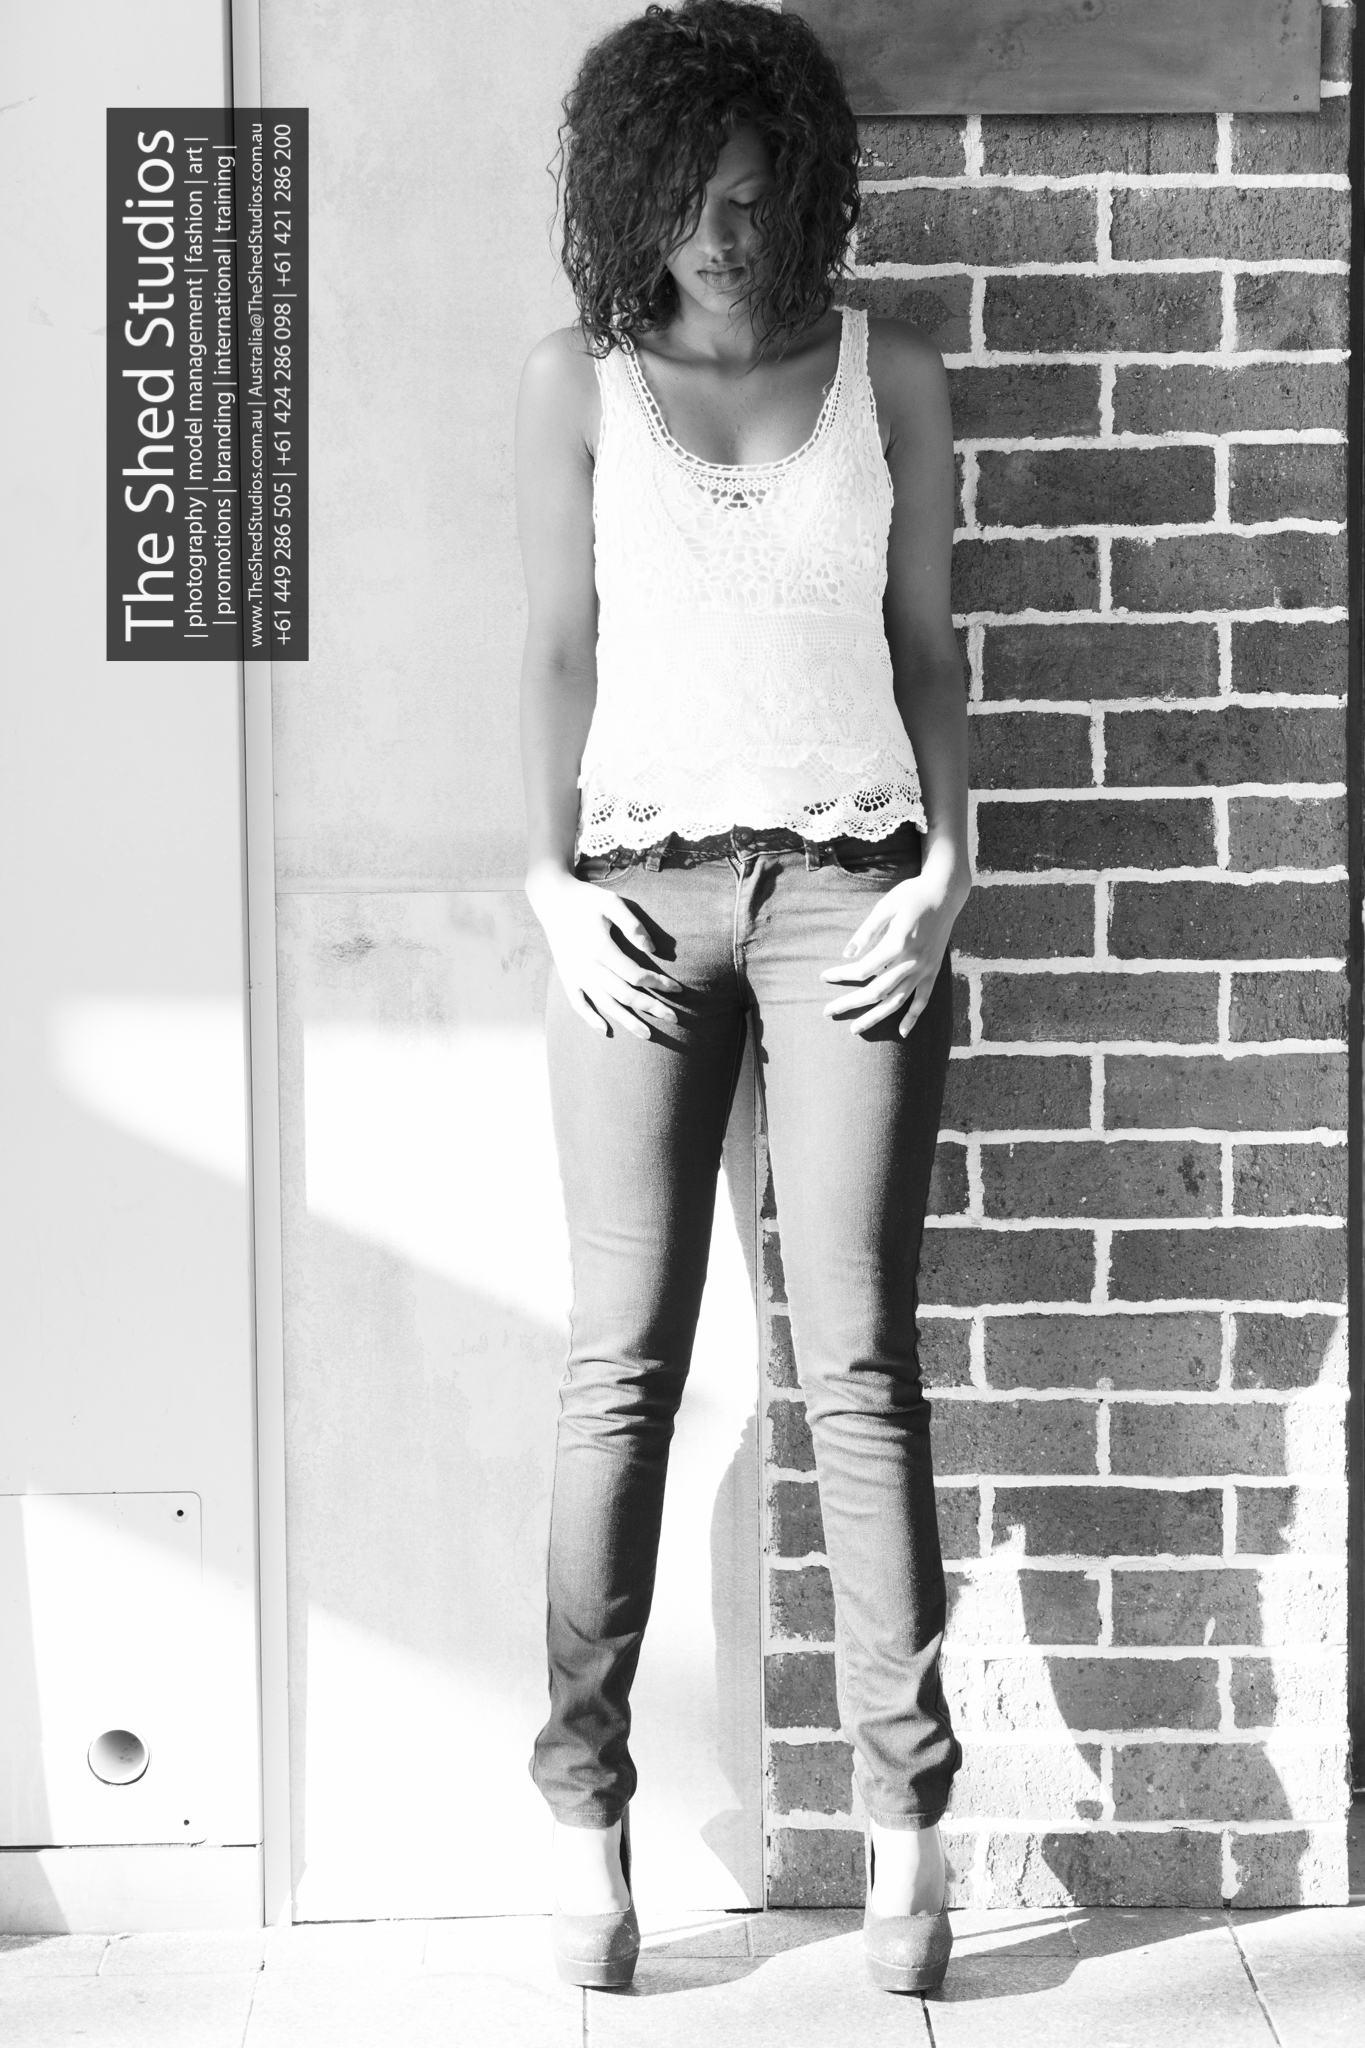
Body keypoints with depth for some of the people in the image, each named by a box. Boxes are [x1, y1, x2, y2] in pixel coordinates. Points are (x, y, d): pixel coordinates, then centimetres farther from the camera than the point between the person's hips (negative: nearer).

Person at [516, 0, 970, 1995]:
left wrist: (944, 866, -1)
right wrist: (558, 884, -2)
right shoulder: (575, 383, 7)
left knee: (859, 1360, -3)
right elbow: (559, 652, 7)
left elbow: (924, 638, 9)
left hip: (848, 884, 0)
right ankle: (585, 1809, 6)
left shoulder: (890, 374, 8)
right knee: (623, 1361, -1)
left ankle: (904, 1815, 3)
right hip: (641, 885, 0)